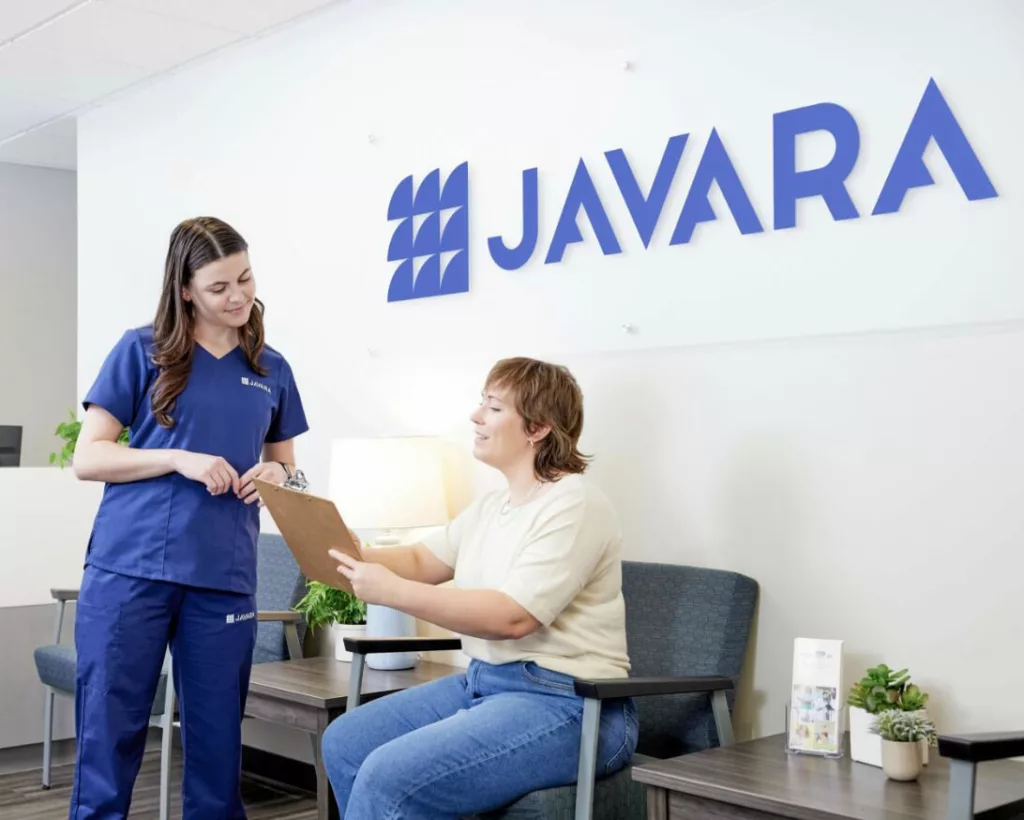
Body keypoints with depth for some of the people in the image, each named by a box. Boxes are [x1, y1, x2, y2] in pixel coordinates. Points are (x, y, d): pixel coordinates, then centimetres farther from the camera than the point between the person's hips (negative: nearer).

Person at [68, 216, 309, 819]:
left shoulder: (271, 369, 11)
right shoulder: (142, 351, 1)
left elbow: (285, 462, 21)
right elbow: (87, 458, -1)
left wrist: (277, 474, -3)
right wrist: (179, 459, -14)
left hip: (224, 577, 3)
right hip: (129, 568, -2)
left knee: (217, 738, 8)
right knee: (110, 731, 2)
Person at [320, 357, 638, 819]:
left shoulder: (574, 505, -16)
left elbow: (512, 616, -24)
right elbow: (423, 561, 14)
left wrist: (391, 591, -24)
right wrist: (350, 558, -6)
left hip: (566, 706, -10)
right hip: (483, 683, 10)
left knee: (390, 777, -23)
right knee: (344, 743, 5)